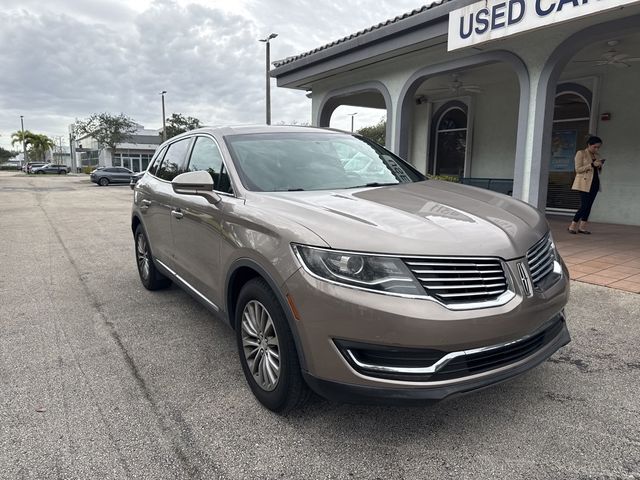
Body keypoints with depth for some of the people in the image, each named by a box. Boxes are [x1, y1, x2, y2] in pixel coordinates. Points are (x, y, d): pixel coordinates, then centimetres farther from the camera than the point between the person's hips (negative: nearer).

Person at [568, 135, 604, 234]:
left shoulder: (597, 156, 17)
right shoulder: (581, 153, -2)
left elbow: (598, 172, 21)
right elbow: (578, 169, -10)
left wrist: (600, 166, 0)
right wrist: (592, 165, -18)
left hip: (594, 183, 7)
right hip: (584, 183, -7)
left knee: (589, 206, 3)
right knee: (584, 205, -13)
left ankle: (582, 227, 6)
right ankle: (572, 226, -5)